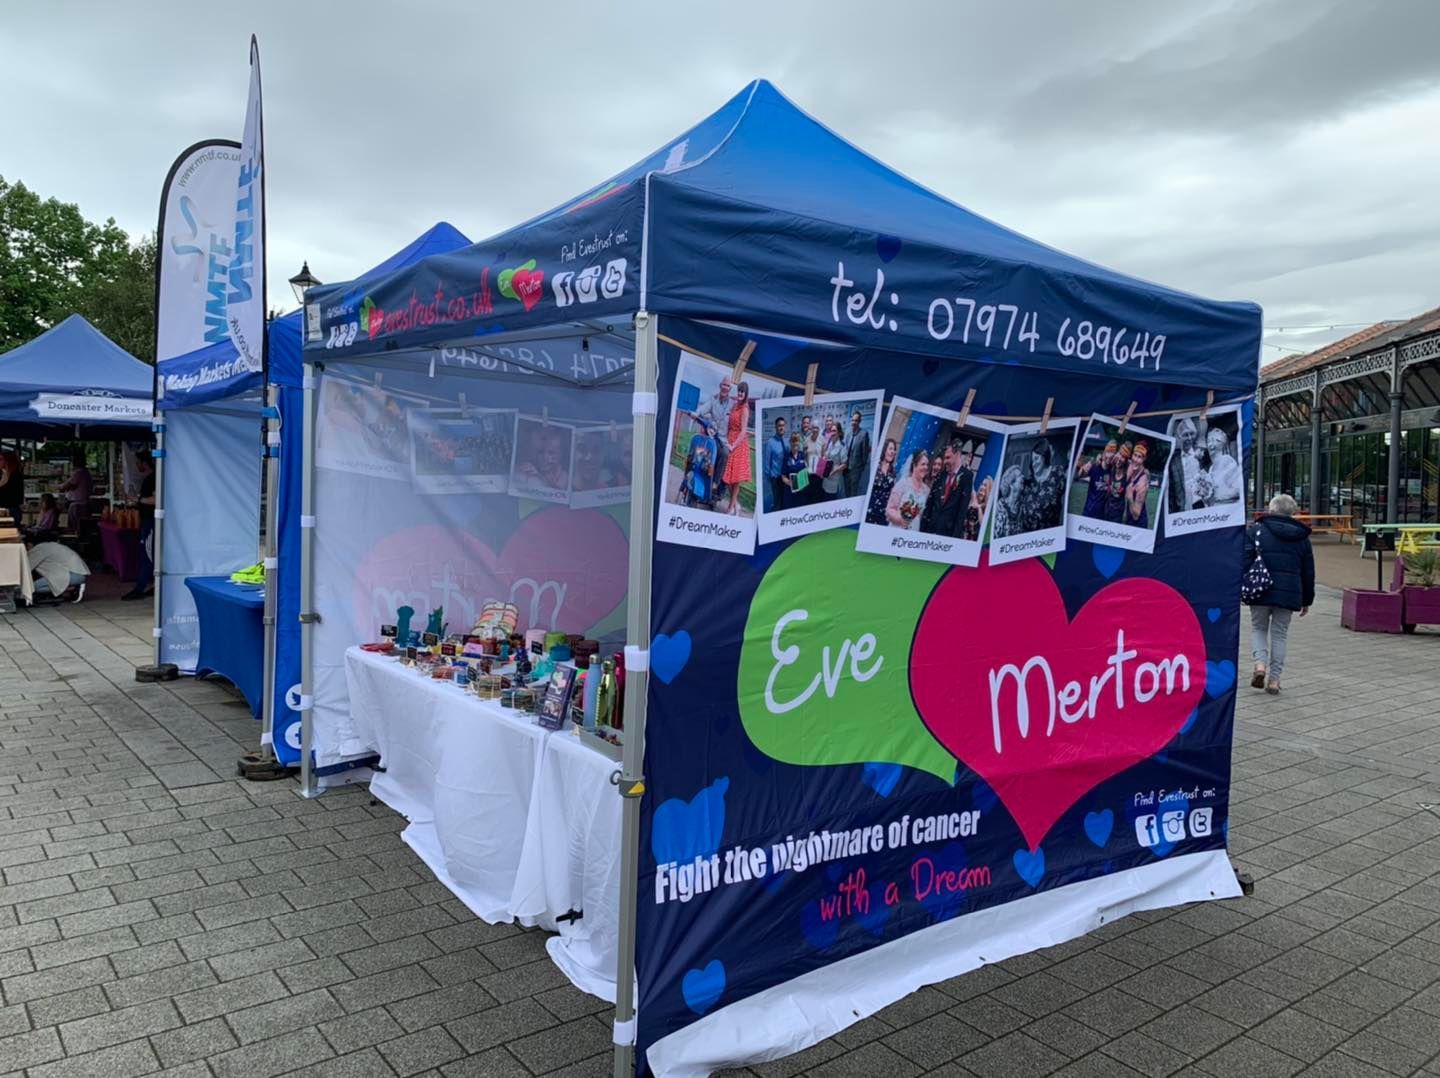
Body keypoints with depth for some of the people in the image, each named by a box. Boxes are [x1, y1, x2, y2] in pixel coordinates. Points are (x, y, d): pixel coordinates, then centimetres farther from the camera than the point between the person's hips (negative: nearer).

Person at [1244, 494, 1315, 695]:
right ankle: (1274, 679, 11)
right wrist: (1307, 600, 22)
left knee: (1258, 628, 15)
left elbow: (1244, 561, -8)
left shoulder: (1256, 530, 0)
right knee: (1280, 633, 11)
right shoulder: (1301, 537, 11)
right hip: (1289, 593, 2)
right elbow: (1308, 572, 15)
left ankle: (1260, 664, -8)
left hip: (1261, 591, -2)